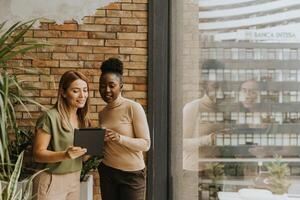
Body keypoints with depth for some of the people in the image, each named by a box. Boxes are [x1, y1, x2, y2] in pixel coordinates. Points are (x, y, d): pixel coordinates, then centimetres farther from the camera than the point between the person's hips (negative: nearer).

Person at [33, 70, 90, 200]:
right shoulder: (50, 117, -16)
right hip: (52, 181, -6)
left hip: (75, 179, 7)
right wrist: (65, 155, -30)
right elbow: (38, 154, -16)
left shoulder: (82, 119, 6)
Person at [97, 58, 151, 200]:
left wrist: (119, 138, -27)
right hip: (107, 172, 5)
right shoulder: (102, 113, 7)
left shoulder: (133, 108, -11)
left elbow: (145, 144, -14)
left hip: (131, 173, -5)